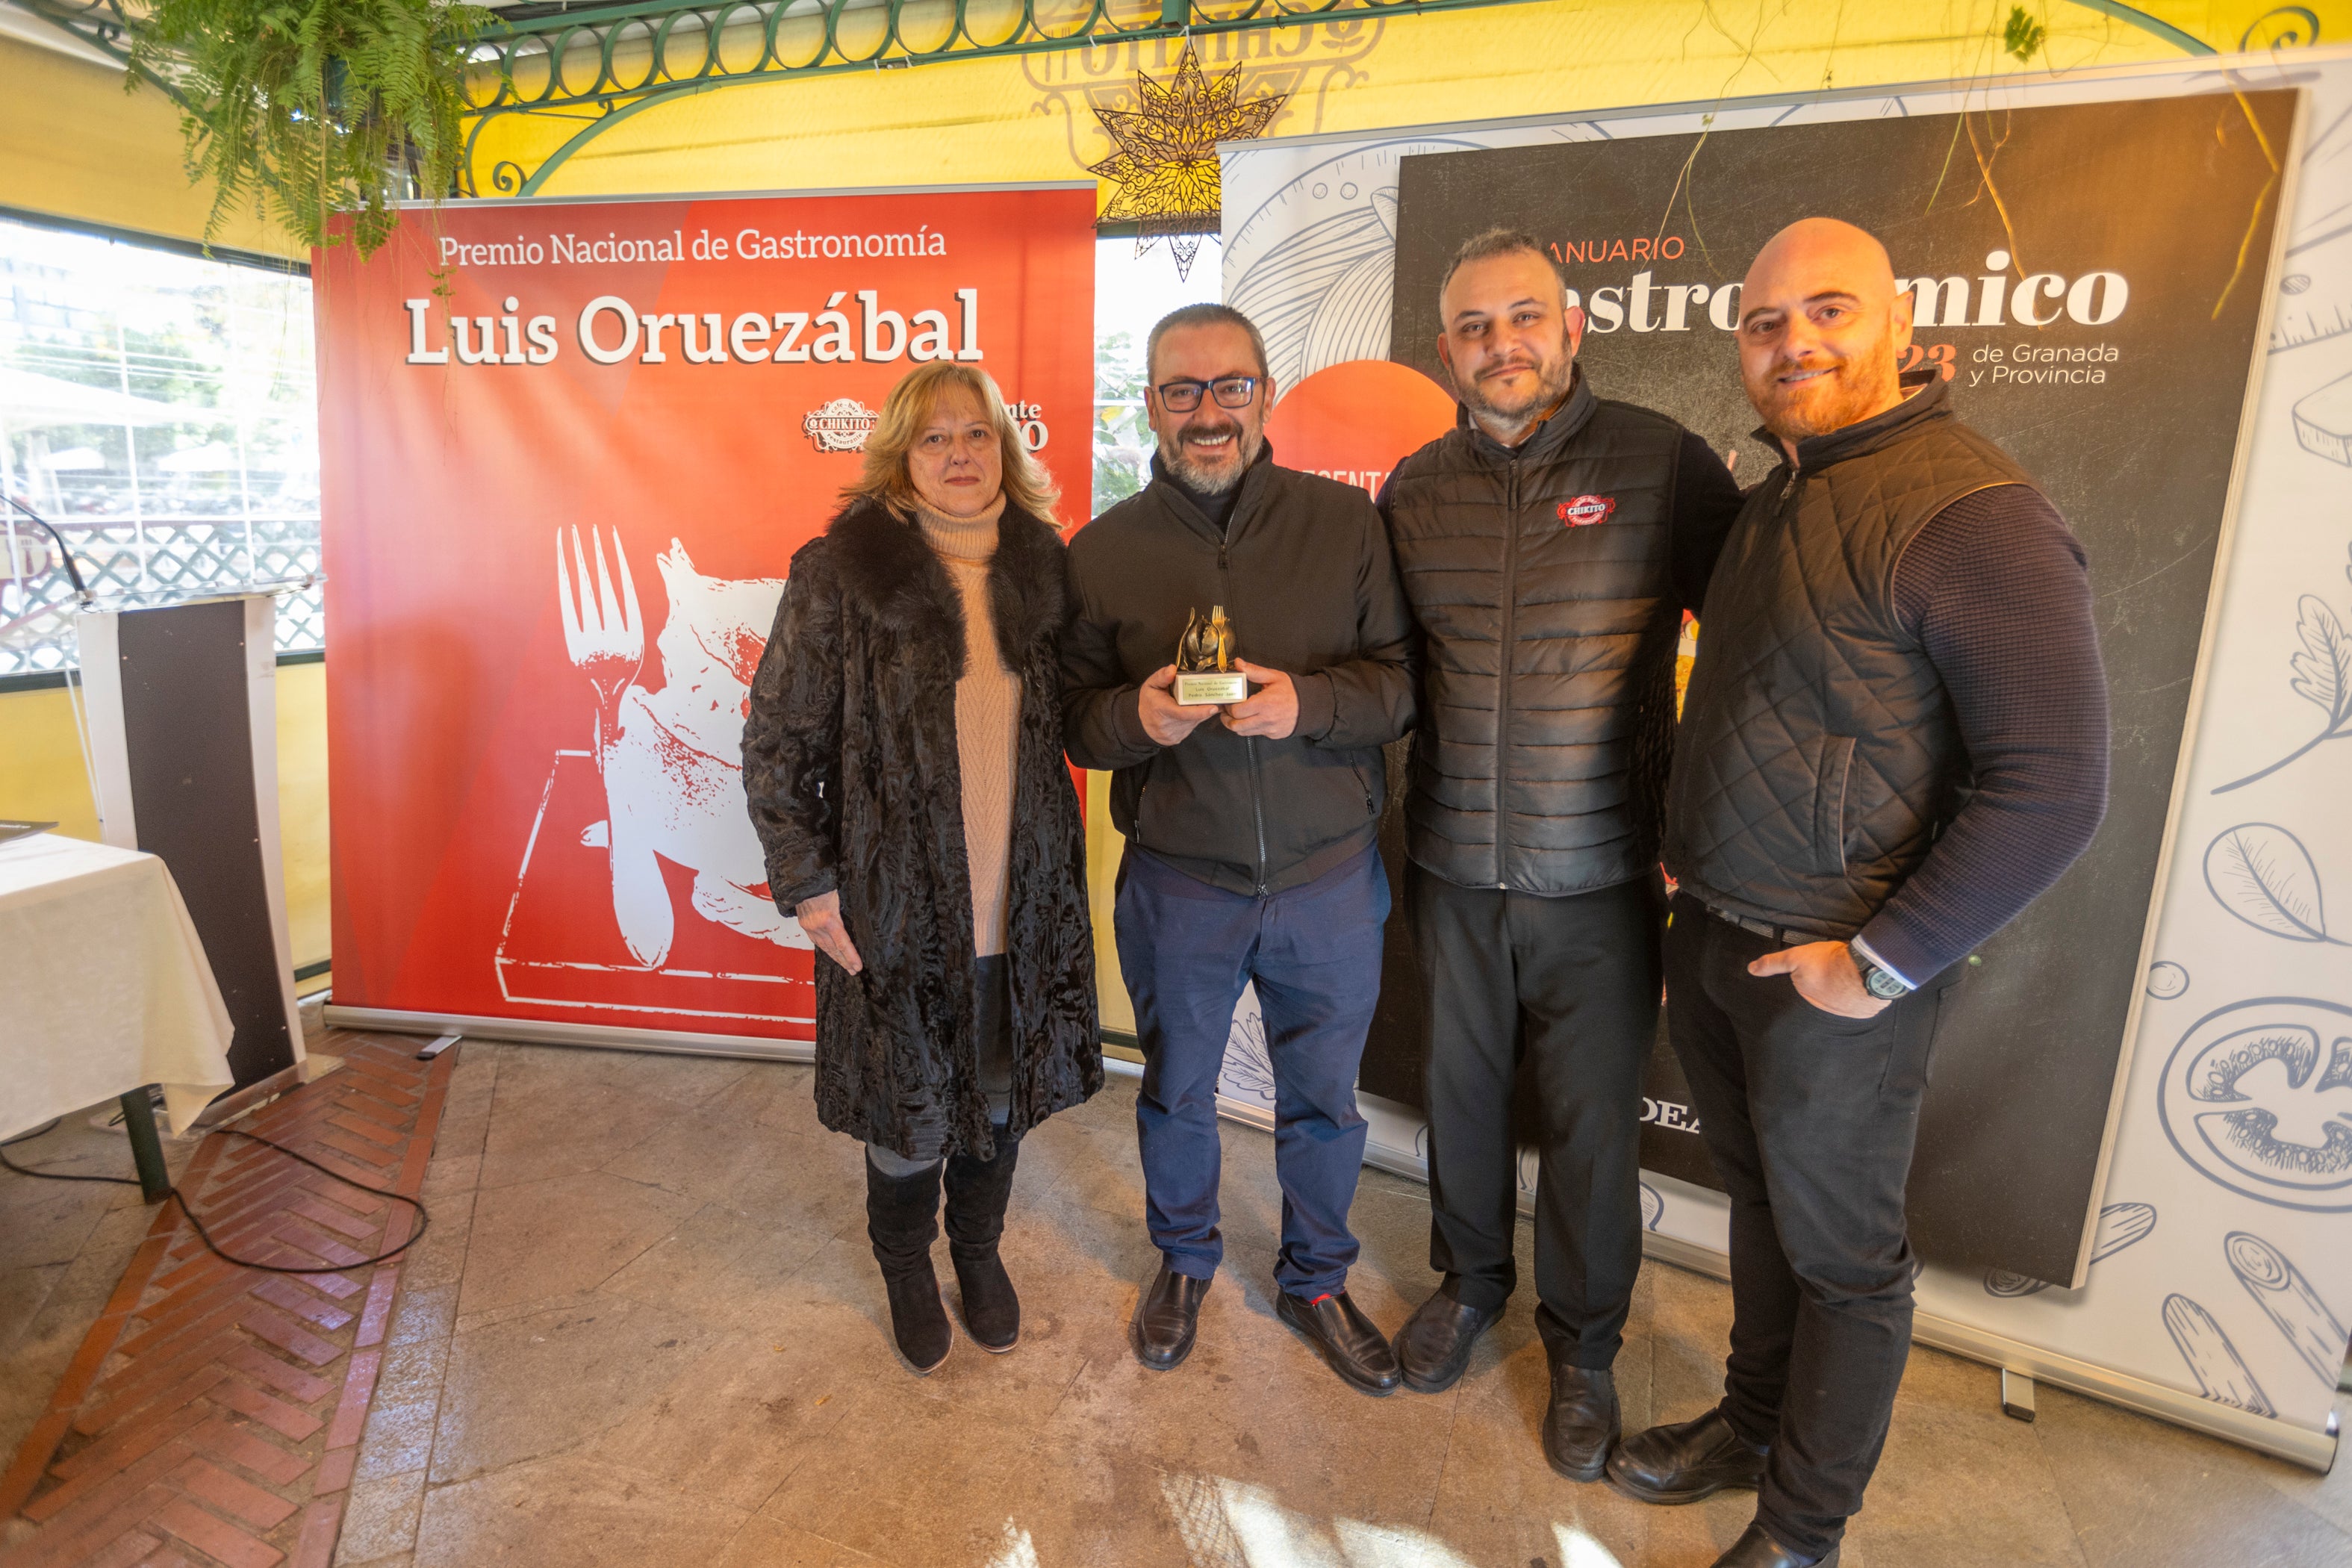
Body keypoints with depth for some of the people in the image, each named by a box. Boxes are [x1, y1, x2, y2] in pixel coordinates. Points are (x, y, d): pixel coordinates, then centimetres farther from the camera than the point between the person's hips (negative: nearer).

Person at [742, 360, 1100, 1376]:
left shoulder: (1041, 568, 2)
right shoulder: (841, 574, -10)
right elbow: (777, 740, -7)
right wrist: (806, 881, -9)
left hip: (1022, 900, 4)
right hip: (895, 903, -3)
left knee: (1002, 1094, 18)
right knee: (908, 1105, 14)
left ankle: (979, 1248, 46)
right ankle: (907, 1268, 43)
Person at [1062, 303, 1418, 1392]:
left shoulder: (1346, 523, -3)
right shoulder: (1102, 550, -2)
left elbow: (1404, 679, -4)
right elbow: (1072, 720, 0)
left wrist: (1307, 703, -23)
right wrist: (1136, 717, -22)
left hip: (1328, 879, 0)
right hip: (1177, 884, 0)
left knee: (1323, 1099, 17)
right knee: (1176, 1092, 19)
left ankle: (1315, 1282, 43)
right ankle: (1184, 1260, 48)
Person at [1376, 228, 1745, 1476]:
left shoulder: (1663, 464, -7)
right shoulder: (1413, 488, 4)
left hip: (1598, 875, -3)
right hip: (1452, 870, 3)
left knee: (1592, 1123, 11)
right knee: (1462, 1090, 18)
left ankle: (1582, 1344, 35)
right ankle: (1469, 1281, 44)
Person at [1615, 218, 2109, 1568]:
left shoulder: (1972, 513, -18)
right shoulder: (1778, 499, 10)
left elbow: (2055, 786, -22)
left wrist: (1881, 963, -19)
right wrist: (1697, 876, 13)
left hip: (1835, 974, -7)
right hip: (1714, 937, 7)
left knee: (1841, 1255, 12)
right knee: (1763, 1204, 22)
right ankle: (1755, 1425, 44)